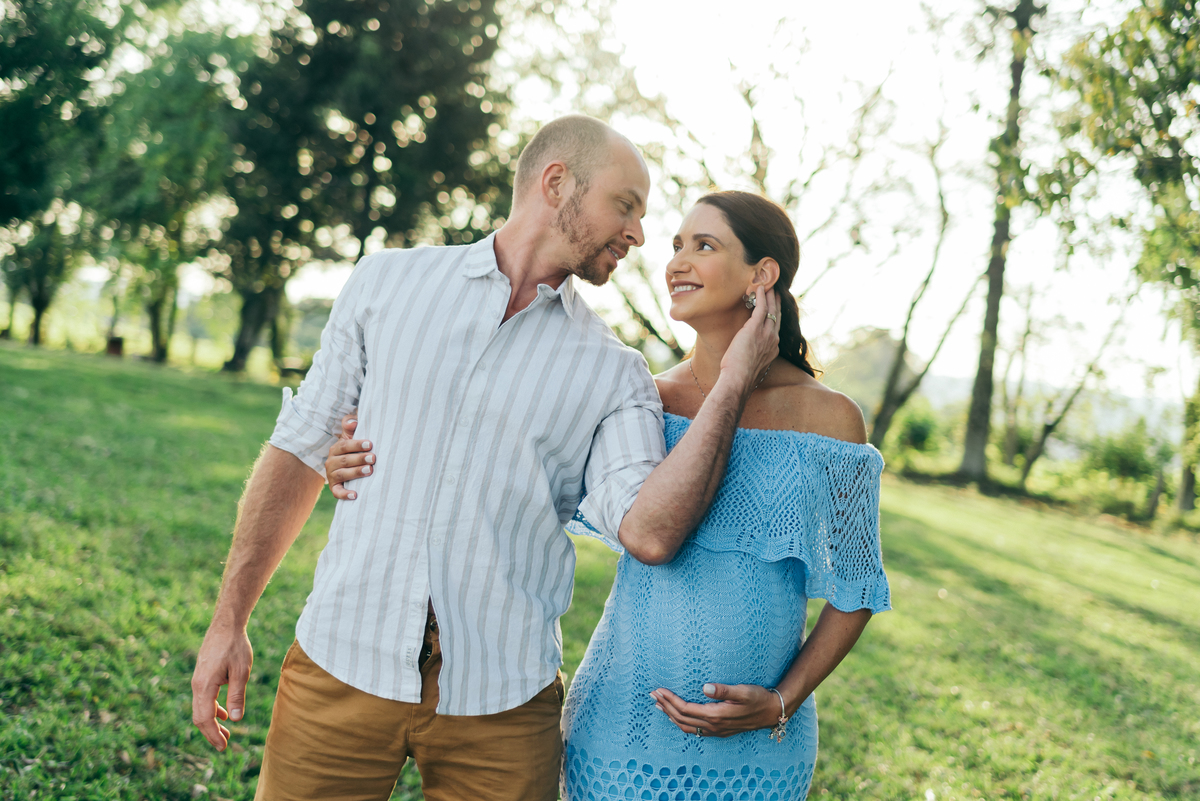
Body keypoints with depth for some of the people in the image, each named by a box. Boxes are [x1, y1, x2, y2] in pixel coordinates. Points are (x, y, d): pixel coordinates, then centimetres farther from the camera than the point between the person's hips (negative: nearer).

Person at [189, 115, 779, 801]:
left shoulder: (613, 373, 2)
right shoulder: (388, 281, 5)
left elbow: (649, 533, -14)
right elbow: (301, 450, 7)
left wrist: (733, 385, -12)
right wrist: (230, 620, 6)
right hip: (342, 665, 0)